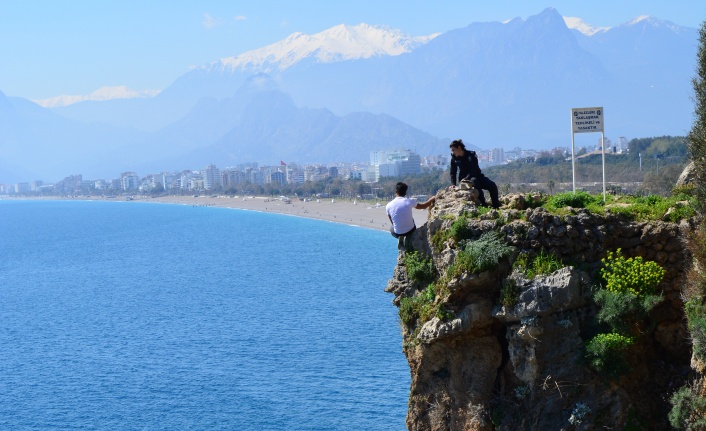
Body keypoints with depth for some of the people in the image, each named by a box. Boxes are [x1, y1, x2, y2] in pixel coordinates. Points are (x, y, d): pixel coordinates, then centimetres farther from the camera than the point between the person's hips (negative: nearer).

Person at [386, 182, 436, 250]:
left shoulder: (388, 205, -11)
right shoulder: (409, 201, -12)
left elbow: (392, 222, 4)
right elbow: (424, 206, 6)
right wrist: (432, 199, 25)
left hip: (398, 233, 0)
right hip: (410, 231, 0)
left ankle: (400, 238, 6)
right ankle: (408, 238, 14)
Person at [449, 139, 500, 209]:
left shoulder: (471, 155, -11)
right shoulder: (454, 158, -1)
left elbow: (474, 170, -20)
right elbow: (453, 173, 4)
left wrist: (466, 178, -34)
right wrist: (453, 184, -11)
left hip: (477, 176, 0)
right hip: (464, 179, 0)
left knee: (492, 185, -21)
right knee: (474, 181, -36)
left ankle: (496, 206, -14)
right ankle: (483, 204, -39)